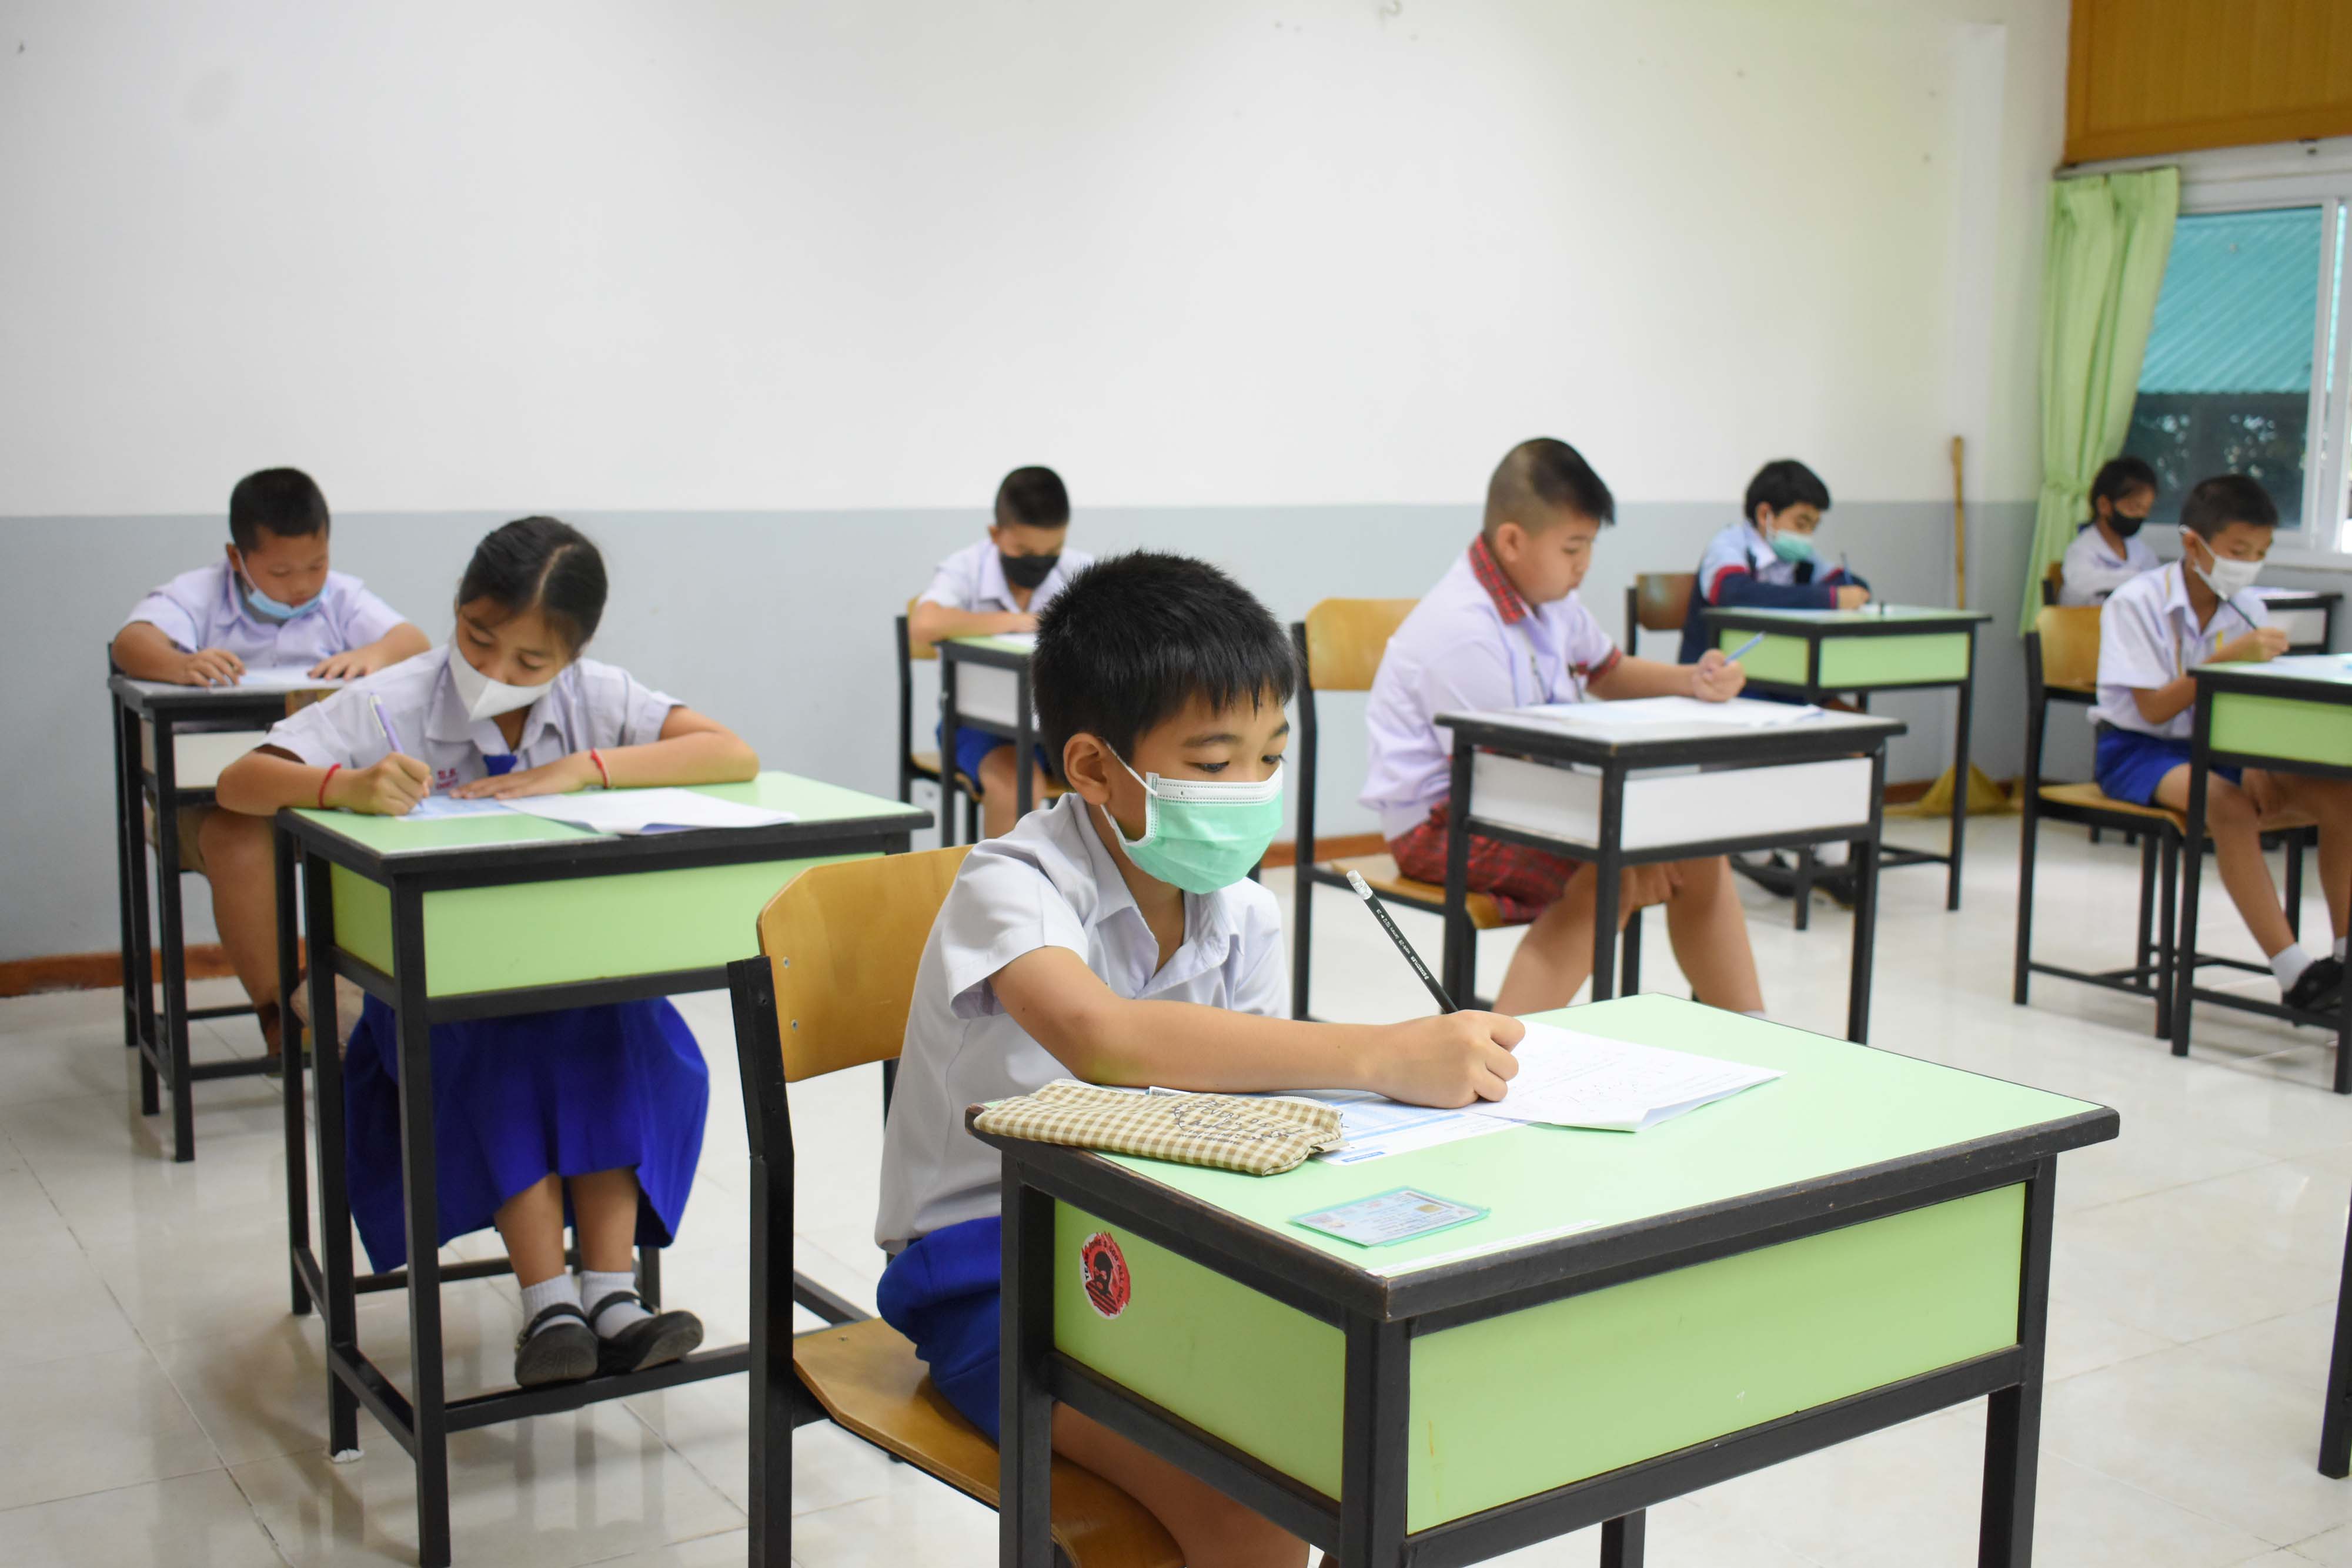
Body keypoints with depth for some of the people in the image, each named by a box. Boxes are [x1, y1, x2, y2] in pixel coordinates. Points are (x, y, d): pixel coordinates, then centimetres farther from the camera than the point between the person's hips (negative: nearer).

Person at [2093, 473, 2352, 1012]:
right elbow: (2153, 708, -19)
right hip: (2137, 749, -6)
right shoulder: (2136, 603, -14)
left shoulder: (2246, 607, 3)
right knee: (2229, 805, -36)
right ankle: (2292, 970, -35)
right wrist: (2227, 658, -27)